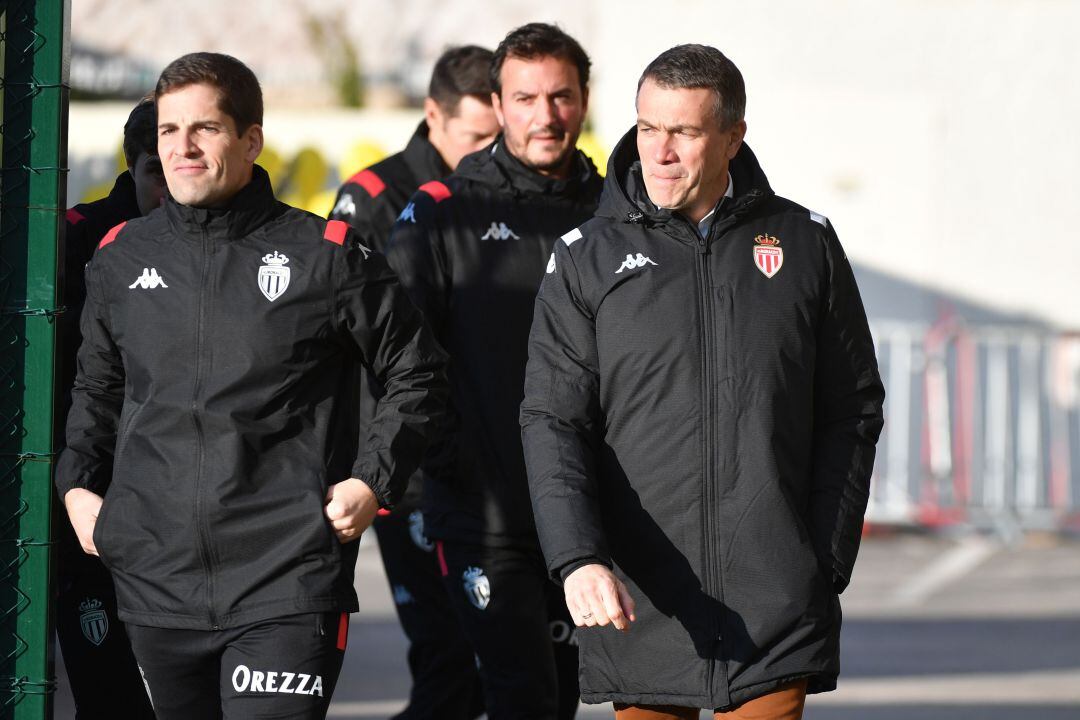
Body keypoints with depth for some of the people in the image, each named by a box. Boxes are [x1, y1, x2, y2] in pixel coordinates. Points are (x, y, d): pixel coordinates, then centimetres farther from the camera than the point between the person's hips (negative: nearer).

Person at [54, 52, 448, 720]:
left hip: (288, 586, -4)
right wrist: (77, 482, 14)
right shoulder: (121, 258, 11)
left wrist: (374, 481, -2)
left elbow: (417, 374, 8)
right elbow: (96, 385, 27)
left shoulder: (326, 256, -1)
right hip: (156, 586, 4)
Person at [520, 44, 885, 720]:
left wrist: (827, 564, 2)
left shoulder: (803, 243, 7)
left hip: (776, 607, -1)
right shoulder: (588, 258, 4)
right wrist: (578, 558, -17)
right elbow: (553, 422, -1)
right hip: (637, 603, 1)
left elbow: (853, 411, 10)